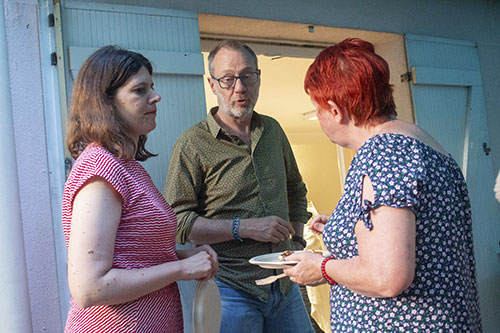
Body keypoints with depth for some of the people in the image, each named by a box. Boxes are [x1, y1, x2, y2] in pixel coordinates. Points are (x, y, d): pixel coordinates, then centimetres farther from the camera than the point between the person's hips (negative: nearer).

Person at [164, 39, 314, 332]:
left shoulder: (272, 130, 9)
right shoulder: (192, 144, -9)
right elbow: (176, 222, -14)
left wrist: (298, 240, 12)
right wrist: (244, 228, -18)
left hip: (284, 284, 5)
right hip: (231, 290, -5)